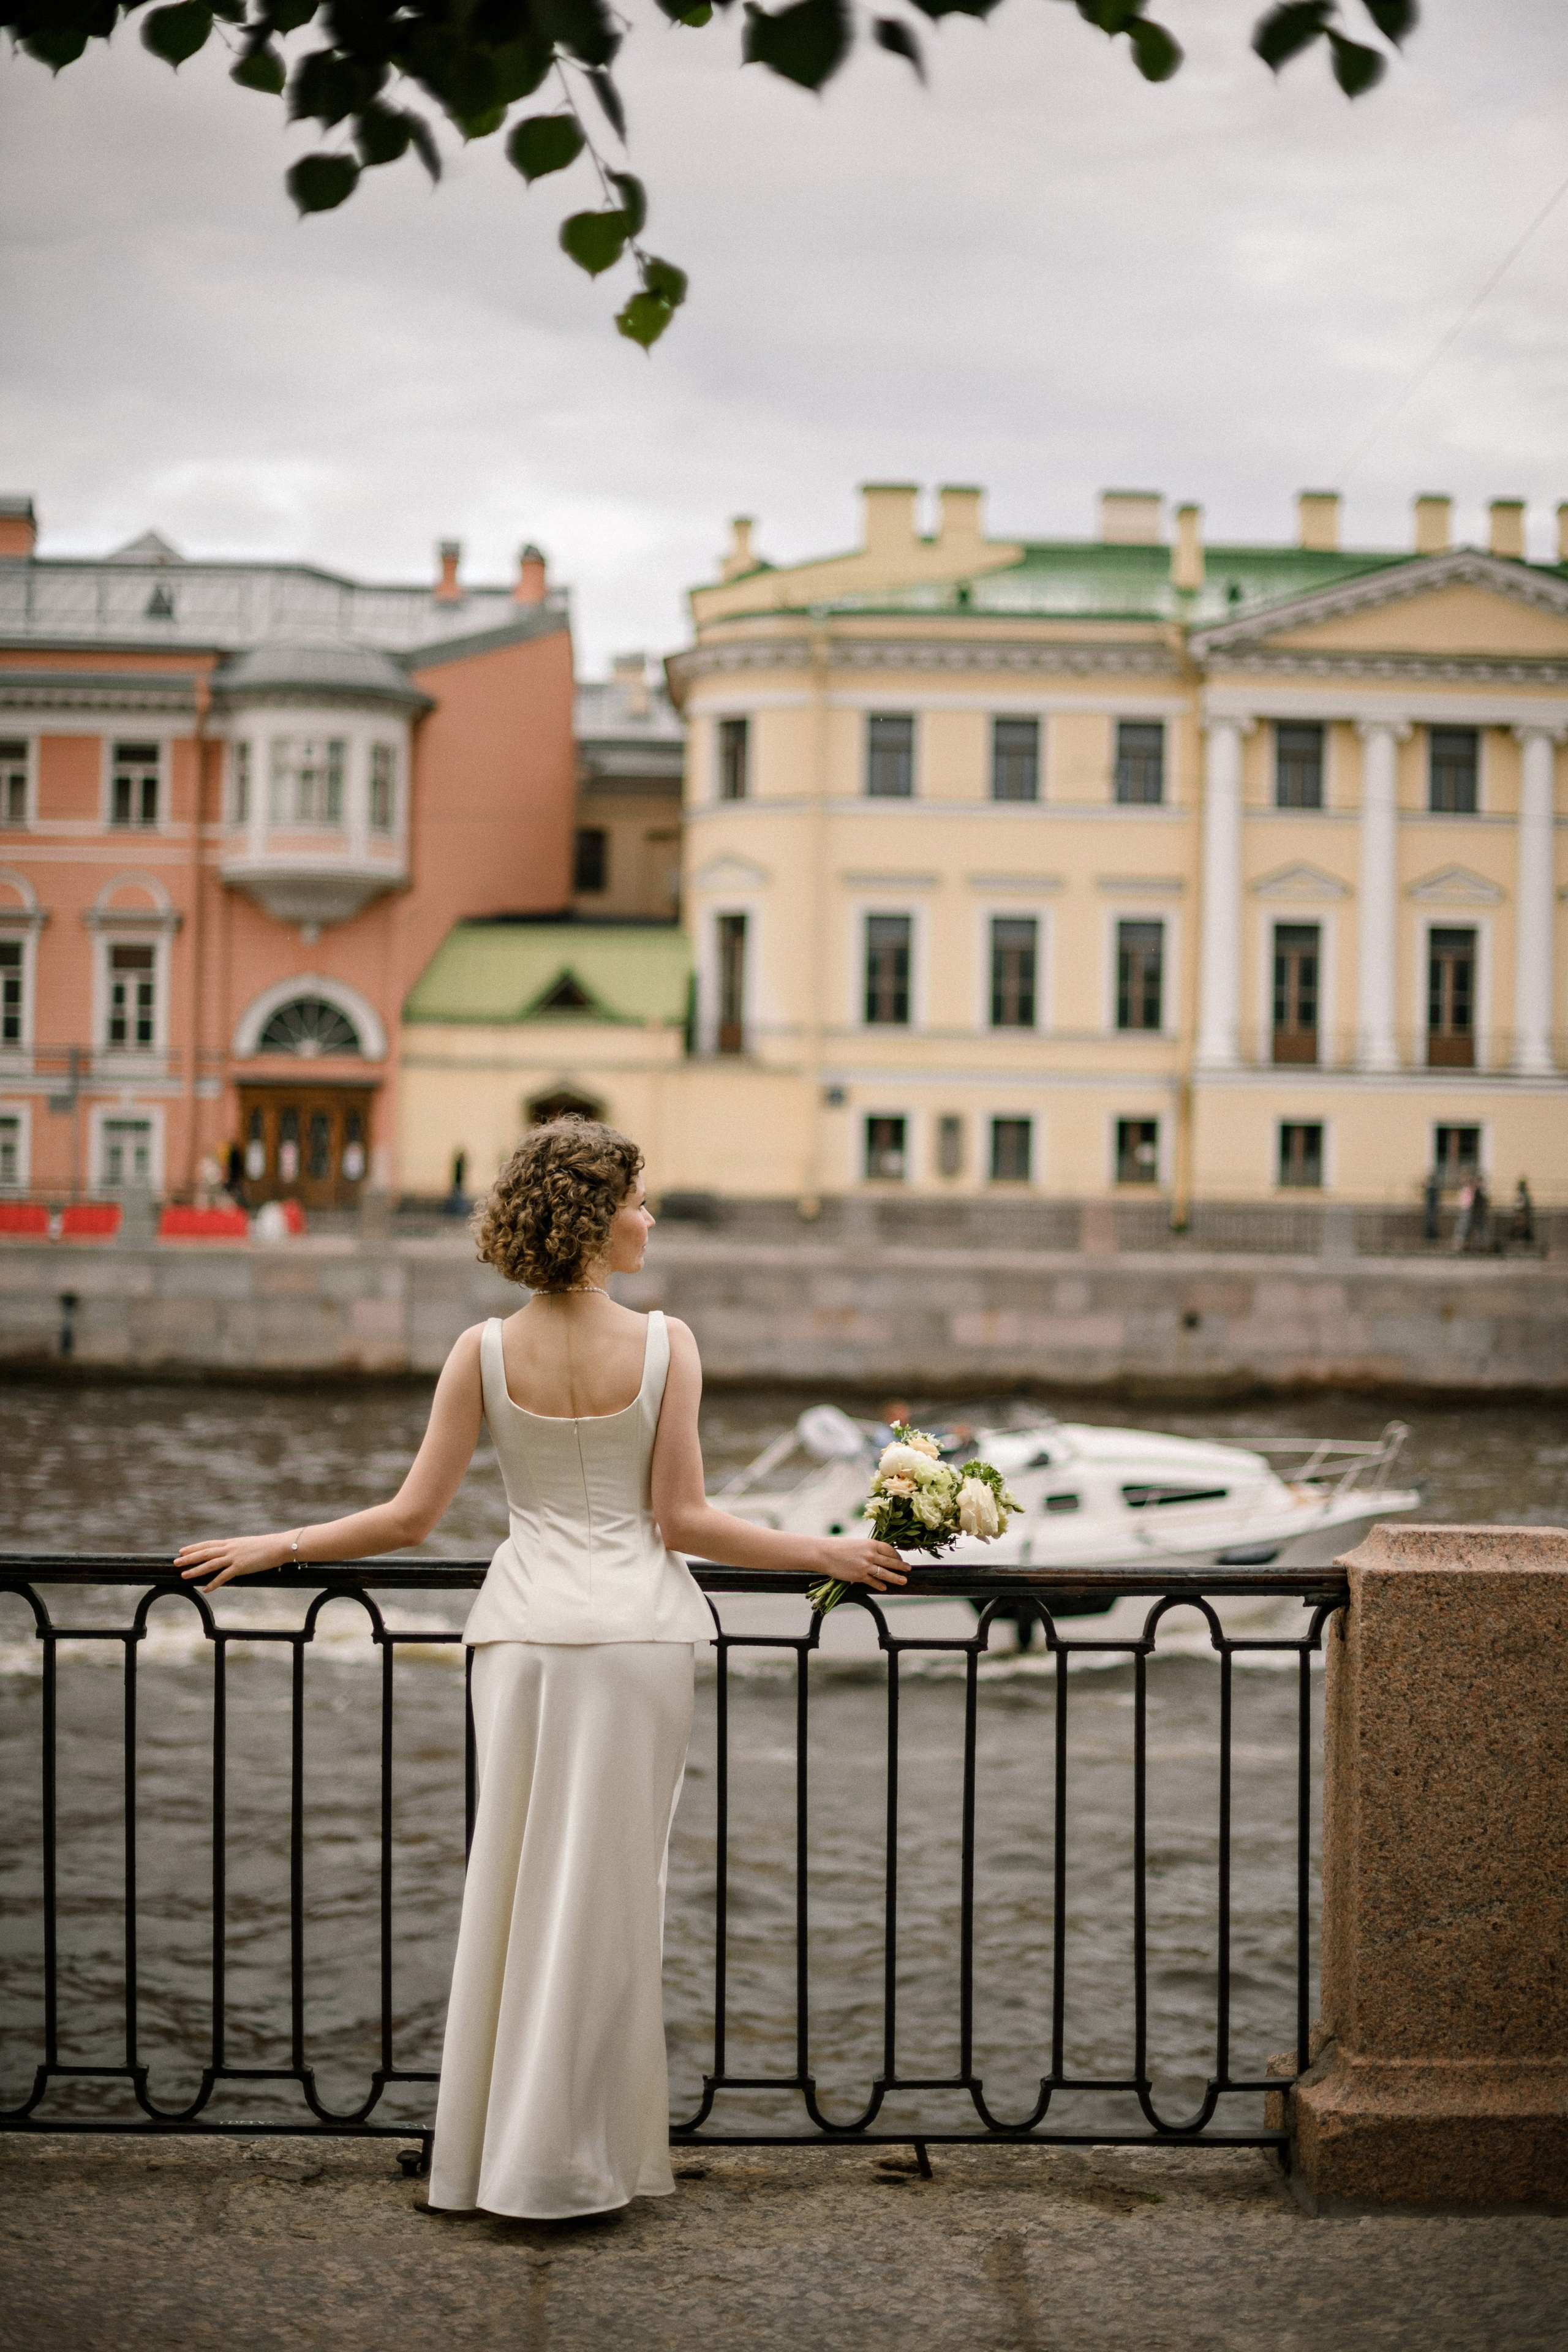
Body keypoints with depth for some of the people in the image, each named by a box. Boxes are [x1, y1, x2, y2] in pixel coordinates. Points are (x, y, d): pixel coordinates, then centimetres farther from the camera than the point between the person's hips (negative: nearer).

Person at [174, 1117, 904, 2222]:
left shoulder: (484, 1353, -2)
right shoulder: (665, 1344, -6)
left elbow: (410, 1519, -2)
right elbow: (683, 1521, -6)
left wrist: (274, 1546, 12)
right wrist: (829, 1554, 3)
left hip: (525, 1630, 2)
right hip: (638, 1627, -2)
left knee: (516, 1880, 10)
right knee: (610, 1887, 6)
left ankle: (493, 2149, 16)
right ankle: (572, 2159, 10)